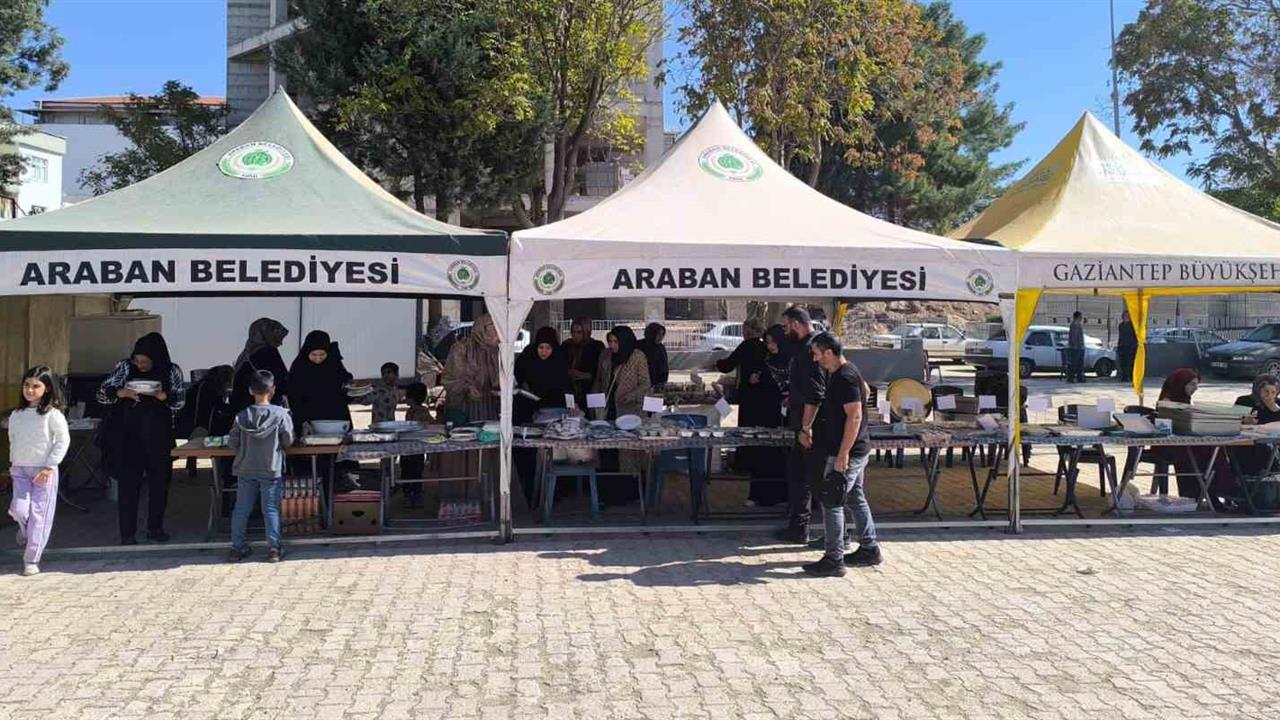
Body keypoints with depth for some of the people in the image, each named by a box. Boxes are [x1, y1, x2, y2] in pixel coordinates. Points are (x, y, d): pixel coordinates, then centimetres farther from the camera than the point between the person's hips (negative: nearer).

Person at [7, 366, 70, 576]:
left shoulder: (52, 414, -9)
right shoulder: (16, 415, 6)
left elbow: (63, 441, -9)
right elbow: (13, 440, 19)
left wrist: (49, 467, -13)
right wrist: (13, 462, 14)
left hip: (44, 471, -4)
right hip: (20, 470, 4)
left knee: (39, 515, -1)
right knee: (18, 510, -8)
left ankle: (32, 560, 7)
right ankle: (25, 532, 27)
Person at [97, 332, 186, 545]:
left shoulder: (171, 371, 0)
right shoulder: (125, 367, 0)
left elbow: (180, 400, -3)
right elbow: (102, 393, 1)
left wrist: (161, 395, -22)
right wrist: (122, 393, -19)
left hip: (159, 436, 1)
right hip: (129, 435, -1)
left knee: (160, 480, 9)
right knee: (129, 483, -5)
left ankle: (155, 527, 25)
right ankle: (127, 533, 0)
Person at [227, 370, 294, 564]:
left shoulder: (242, 416, -4)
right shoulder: (281, 414, -12)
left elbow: (232, 443, -1)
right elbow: (288, 441, -7)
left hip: (245, 470, 2)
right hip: (271, 470, -2)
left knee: (241, 509, 12)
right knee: (271, 509, 4)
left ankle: (237, 547, 18)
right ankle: (273, 548, 3)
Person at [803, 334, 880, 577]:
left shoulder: (845, 378, -20)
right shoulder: (839, 373, 10)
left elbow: (854, 417, -25)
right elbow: (865, 389, 30)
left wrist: (843, 454, -26)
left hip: (847, 453, -10)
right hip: (855, 450, 10)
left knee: (831, 502, -6)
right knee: (856, 498, 17)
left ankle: (834, 561, -2)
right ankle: (869, 550, 27)